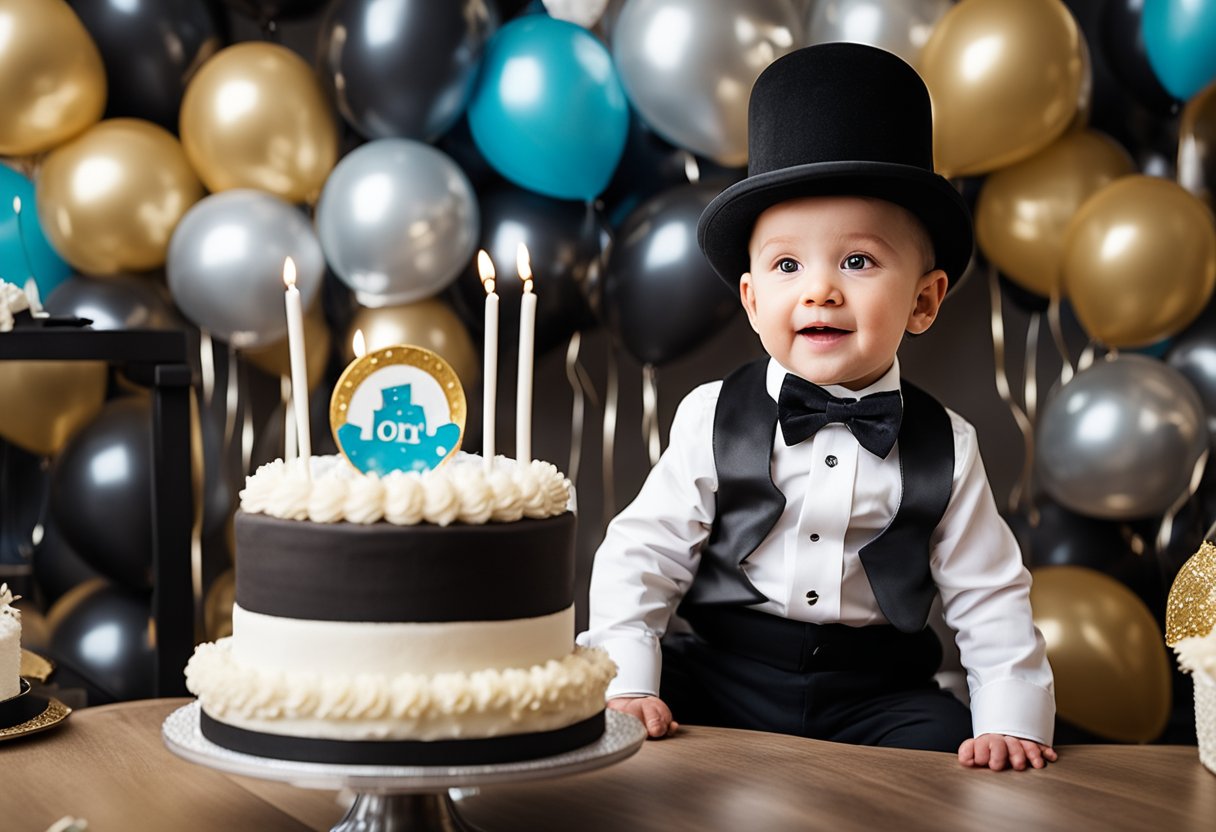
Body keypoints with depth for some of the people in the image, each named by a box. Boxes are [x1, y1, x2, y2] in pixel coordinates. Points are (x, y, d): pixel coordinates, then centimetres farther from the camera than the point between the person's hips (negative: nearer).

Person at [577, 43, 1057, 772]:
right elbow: (641, 556, -1)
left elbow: (991, 602, 5)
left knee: (943, 744, -25)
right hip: (718, 671, -1)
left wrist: (1012, 723, -6)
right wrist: (627, 685, -11)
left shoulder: (945, 448, 1)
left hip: (873, 692, 1)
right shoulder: (712, 419, -3)